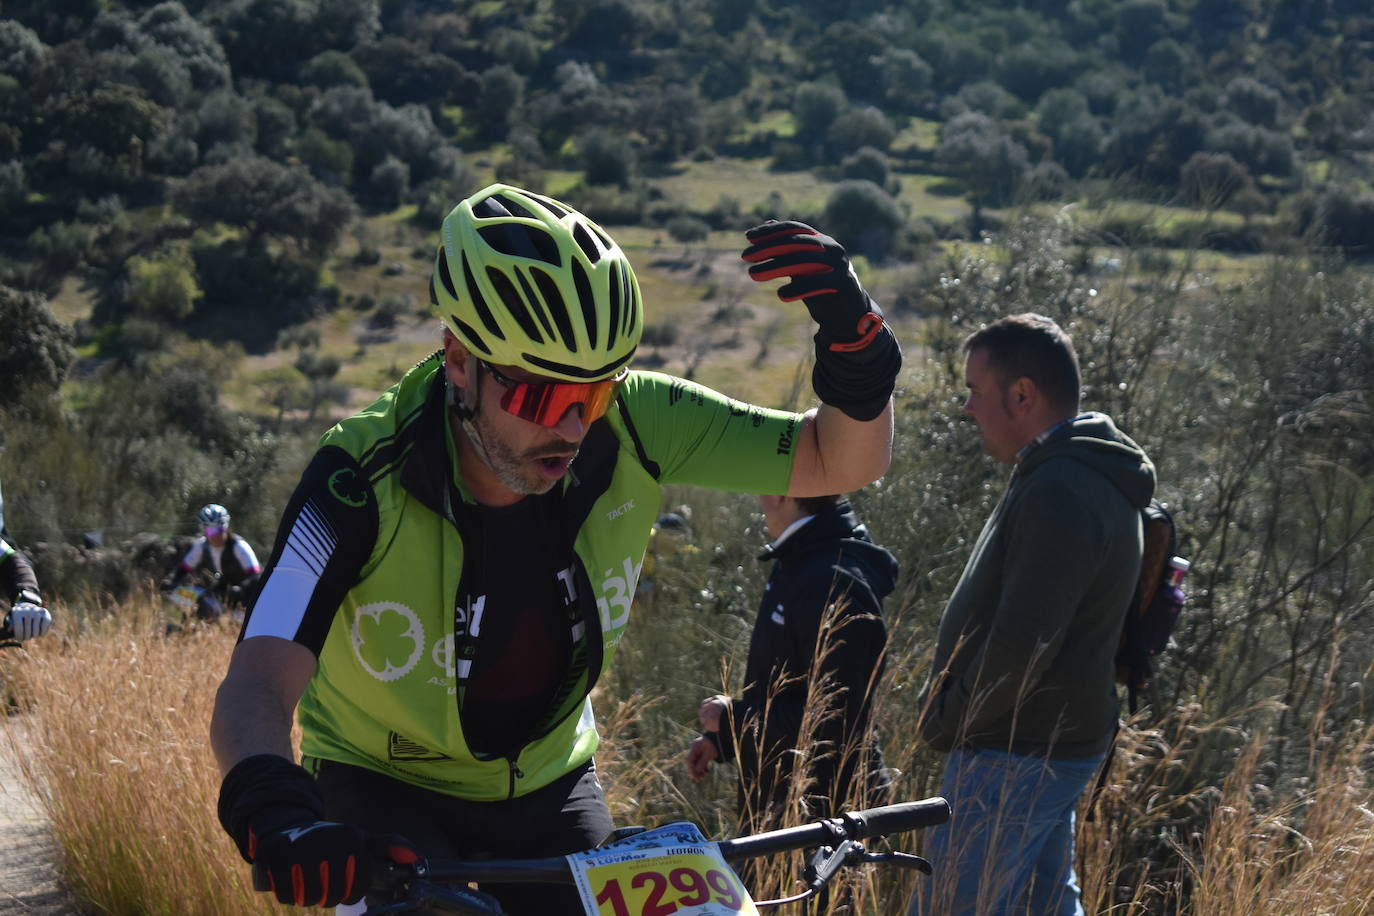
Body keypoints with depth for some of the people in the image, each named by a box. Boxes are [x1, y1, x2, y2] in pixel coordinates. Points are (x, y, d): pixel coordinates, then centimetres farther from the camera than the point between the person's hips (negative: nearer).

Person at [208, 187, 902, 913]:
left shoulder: (629, 428, -23)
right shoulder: (364, 480, -32)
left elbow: (842, 463, -16)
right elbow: (257, 685, -41)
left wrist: (854, 337, -38)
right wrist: (272, 807, -63)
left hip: (547, 785, 3)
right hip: (386, 791, -3)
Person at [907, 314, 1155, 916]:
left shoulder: (1058, 494, -22)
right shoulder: (1089, 477, 13)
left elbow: (1022, 642, -27)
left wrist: (949, 723, -13)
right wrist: (951, 712, 16)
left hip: (1016, 755, -11)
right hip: (1058, 743, 11)